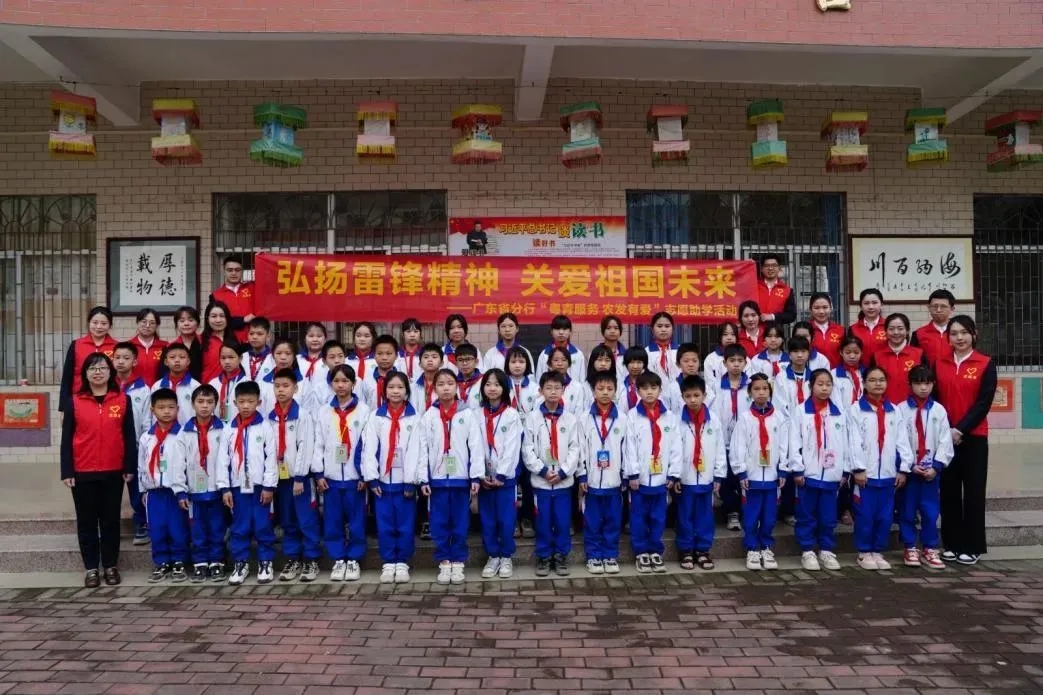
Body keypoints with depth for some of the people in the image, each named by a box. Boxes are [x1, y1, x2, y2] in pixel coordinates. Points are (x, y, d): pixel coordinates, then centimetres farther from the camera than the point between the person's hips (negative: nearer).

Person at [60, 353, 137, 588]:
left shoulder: (123, 400, 2)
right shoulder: (74, 402, 1)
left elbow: (129, 436, 3)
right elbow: (66, 439, 2)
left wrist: (130, 467, 0)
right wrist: (66, 471, -3)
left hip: (114, 471, 0)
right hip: (83, 472, 0)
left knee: (111, 520, 9)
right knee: (87, 521, 7)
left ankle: (111, 566, 19)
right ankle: (91, 568, 16)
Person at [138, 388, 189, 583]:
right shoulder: (146, 438, 6)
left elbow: (187, 465, -9)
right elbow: (141, 466, 13)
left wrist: (182, 491, -12)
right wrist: (143, 490, 12)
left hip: (176, 490, -3)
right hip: (154, 491, 4)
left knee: (178, 529, 3)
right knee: (156, 530, 8)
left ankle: (178, 564, 15)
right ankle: (161, 564, 20)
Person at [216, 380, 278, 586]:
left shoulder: (265, 426, -3)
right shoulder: (229, 429, 4)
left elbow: (271, 457, -4)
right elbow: (223, 460, 4)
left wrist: (269, 486, -8)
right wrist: (224, 488, -1)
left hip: (260, 485, -2)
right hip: (238, 486, 2)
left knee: (263, 526, 4)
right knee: (239, 527, 8)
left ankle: (266, 563, 15)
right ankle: (240, 563, 20)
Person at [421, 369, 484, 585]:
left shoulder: (467, 414, -1)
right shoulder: (428, 416, 2)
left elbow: (476, 446, -2)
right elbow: (423, 449, 3)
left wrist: (476, 476, -7)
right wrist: (423, 479, -2)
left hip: (461, 477, -1)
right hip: (437, 478, 1)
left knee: (460, 522, 6)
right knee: (439, 523, 6)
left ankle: (458, 562, 17)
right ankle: (444, 562, 17)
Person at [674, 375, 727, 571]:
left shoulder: (713, 421, 0)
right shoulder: (678, 420, -7)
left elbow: (720, 449, 4)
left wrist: (719, 475, 3)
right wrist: (674, 476, -7)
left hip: (706, 477, 2)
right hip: (685, 478, -2)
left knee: (705, 516, 10)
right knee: (685, 516, 7)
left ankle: (703, 550, 21)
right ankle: (686, 551, 18)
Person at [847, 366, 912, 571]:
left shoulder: (894, 411, 11)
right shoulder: (856, 409, -2)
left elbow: (902, 441, 9)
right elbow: (854, 441, -7)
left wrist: (903, 468, 3)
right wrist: (858, 468, -12)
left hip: (888, 473, 4)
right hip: (866, 473, -4)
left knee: (885, 516, 8)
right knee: (865, 515, 1)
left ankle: (878, 552, 19)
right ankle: (864, 553, 12)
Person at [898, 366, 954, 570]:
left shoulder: (939, 410, 2)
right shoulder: (901, 409, -3)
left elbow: (945, 441, 1)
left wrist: (936, 466, -7)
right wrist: (909, 465, -10)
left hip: (932, 470, 1)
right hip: (908, 468, -1)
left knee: (930, 511, 6)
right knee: (908, 511, 6)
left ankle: (930, 550, 16)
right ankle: (910, 549, 16)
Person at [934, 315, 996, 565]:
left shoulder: (986, 364, 0)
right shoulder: (938, 363, 6)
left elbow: (984, 402, -7)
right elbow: (934, 398, 4)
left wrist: (960, 429, -14)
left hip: (973, 437, -2)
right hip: (945, 436, 2)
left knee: (973, 491, 2)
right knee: (949, 490, 5)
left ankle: (972, 547, 10)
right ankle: (952, 544, 15)